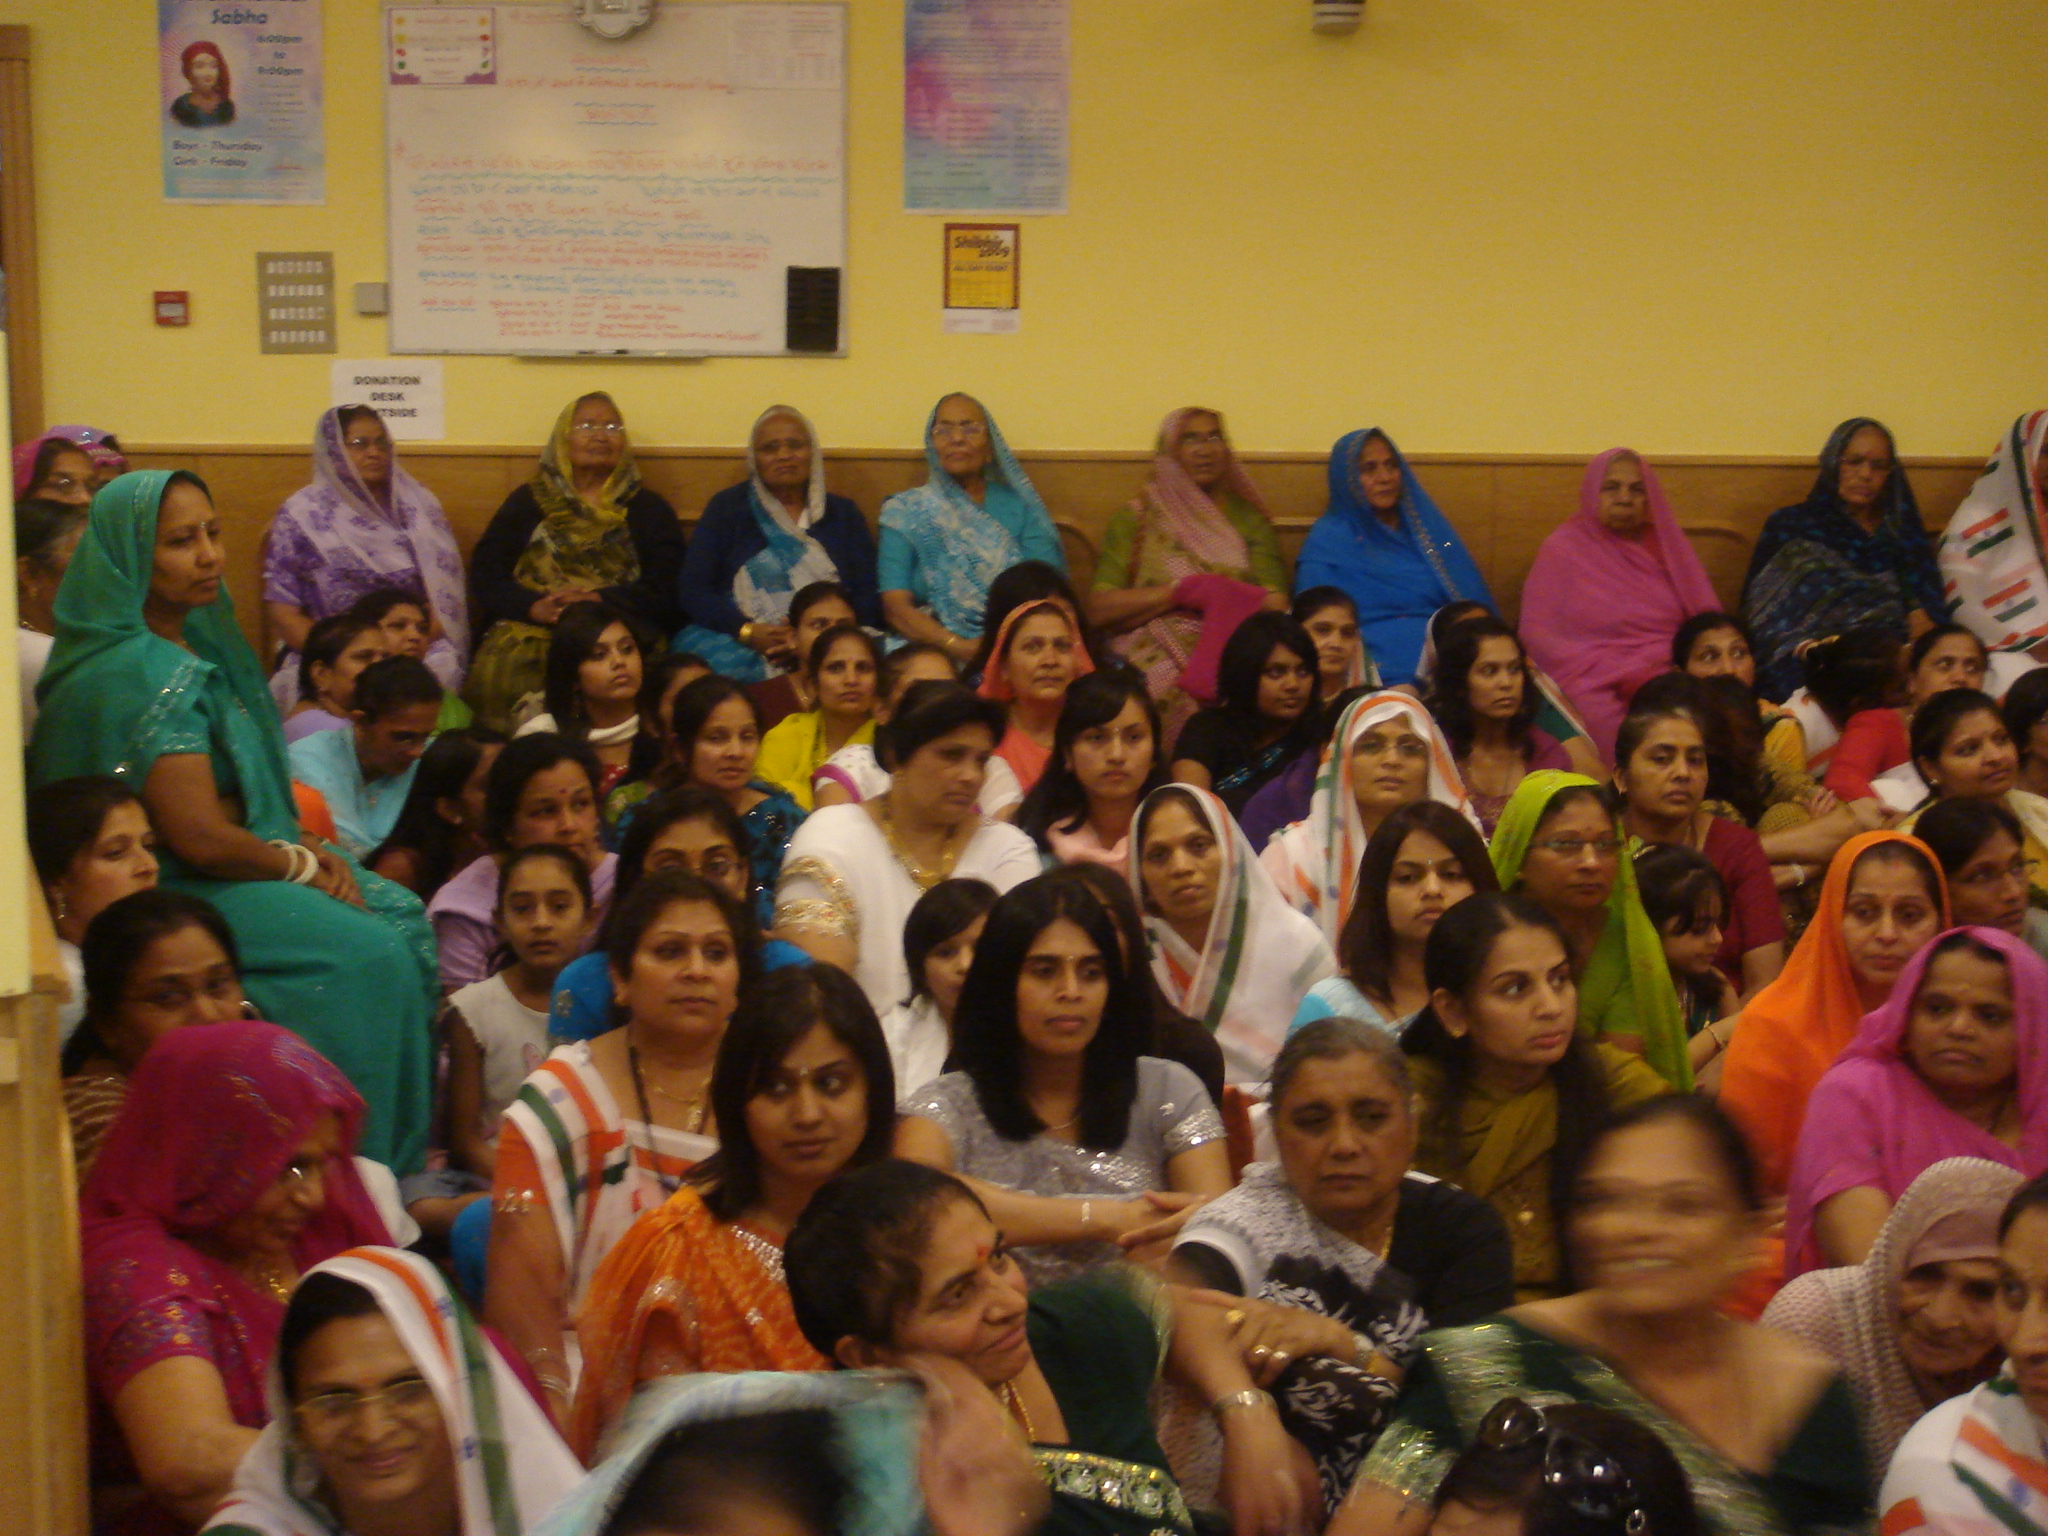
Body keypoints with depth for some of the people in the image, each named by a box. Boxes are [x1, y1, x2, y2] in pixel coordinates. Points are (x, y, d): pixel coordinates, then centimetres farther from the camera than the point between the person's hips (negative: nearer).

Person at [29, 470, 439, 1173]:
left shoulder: (193, 643, 8)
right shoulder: (144, 675, -22)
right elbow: (200, 837, -26)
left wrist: (301, 848, -2)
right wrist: (302, 866, -10)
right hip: (166, 896, -10)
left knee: (403, 916, 2)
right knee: (368, 955, -21)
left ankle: (409, 1157, 5)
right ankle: (370, 1166, -7)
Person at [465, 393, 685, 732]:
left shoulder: (647, 508, 19)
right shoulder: (529, 501, 21)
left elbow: (663, 589, 5)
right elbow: (484, 573, 10)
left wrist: (599, 601, -12)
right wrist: (534, 606, -10)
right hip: (529, 626, 1)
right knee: (504, 668, -33)